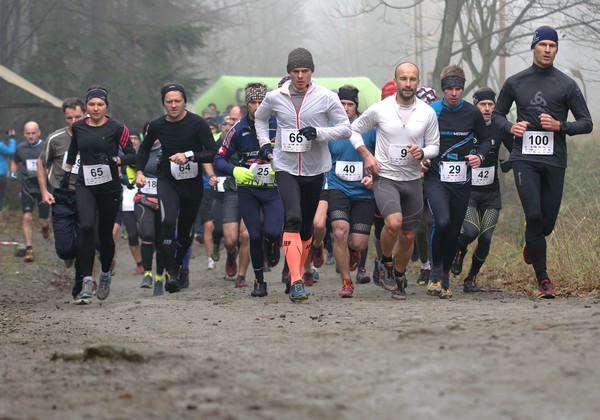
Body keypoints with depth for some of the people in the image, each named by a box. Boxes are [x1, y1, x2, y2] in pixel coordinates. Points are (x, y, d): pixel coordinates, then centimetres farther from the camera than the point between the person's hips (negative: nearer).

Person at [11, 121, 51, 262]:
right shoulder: (20, 148, 3)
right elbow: (15, 162, 21)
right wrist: (13, 174, 3)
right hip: (27, 188, 1)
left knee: (43, 221, 5)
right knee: (27, 217, -15)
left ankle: (46, 226, 45)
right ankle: (29, 250, -12)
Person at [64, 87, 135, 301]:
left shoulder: (116, 128, -5)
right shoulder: (78, 127, 5)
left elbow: (132, 155, -2)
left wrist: (115, 160, -19)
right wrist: (66, 174, 25)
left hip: (110, 187, -1)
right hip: (84, 186, 1)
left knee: (105, 234, 7)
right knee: (86, 227, -21)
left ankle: (105, 275, 35)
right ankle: (87, 280, -19)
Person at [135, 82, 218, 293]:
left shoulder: (197, 123, -12)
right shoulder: (157, 126, -3)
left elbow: (212, 153, -17)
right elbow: (144, 148, 17)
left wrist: (189, 155, -30)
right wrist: (139, 171, 4)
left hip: (193, 183, 0)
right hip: (167, 181, 0)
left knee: (186, 230, 10)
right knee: (168, 221, -23)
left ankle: (178, 266, 36)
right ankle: (170, 273, -20)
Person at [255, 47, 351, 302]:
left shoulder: (326, 97, -5)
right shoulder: (275, 97, 1)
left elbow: (345, 128, -2)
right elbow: (260, 118, 22)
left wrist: (319, 133, -18)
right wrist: (264, 144, 8)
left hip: (314, 169, 1)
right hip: (285, 168, -1)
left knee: (307, 224, 12)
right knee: (293, 218, -19)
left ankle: (298, 271, 32)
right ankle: (296, 281, -27)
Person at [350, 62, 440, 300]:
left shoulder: (427, 113, 0)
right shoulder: (379, 109, -5)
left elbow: (434, 145, 9)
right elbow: (354, 130, 9)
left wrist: (422, 153, -13)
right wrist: (366, 155, -4)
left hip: (412, 180, 3)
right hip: (385, 178, -3)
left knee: (408, 236, 8)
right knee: (394, 222, -26)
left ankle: (398, 279, 30)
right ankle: (385, 262, 2)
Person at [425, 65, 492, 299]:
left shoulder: (472, 113, 4)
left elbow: (485, 139, 16)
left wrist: (479, 156, -4)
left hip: (462, 181, 3)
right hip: (435, 178, -3)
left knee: (454, 231, 7)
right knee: (442, 222, -24)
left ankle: (445, 277, 24)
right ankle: (436, 271, -6)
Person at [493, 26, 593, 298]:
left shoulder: (567, 85, 4)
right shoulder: (515, 83, 8)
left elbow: (586, 123, 5)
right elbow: (497, 114, 20)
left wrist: (560, 126, -13)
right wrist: (510, 127, -2)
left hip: (554, 160, 1)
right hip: (525, 158, -1)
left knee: (547, 222, 5)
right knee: (533, 215, -15)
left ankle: (531, 244, 43)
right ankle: (543, 279, -7)